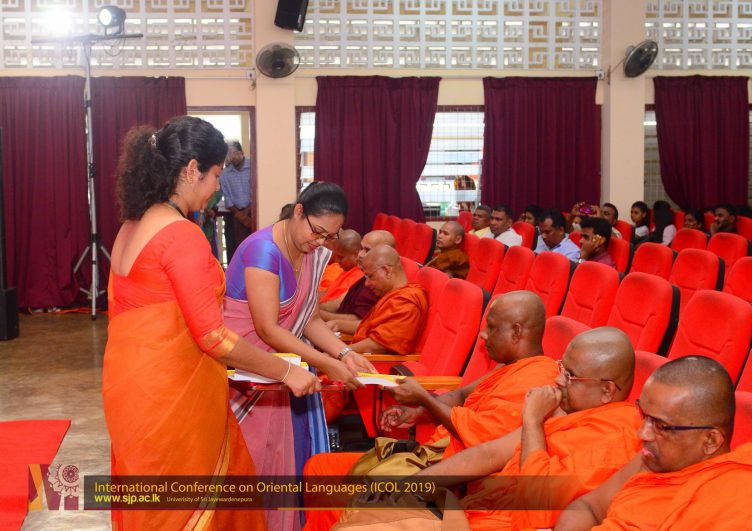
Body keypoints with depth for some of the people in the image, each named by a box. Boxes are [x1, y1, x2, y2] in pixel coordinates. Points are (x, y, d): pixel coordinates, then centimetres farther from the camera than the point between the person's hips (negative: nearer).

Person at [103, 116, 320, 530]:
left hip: (131, 381, 9)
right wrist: (286, 371, -12)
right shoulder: (182, 234, -19)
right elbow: (212, 336, -21)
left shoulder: (132, 227, 9)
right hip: (168, 392, -9)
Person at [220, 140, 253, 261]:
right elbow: (228, 199, 5)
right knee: (239, 247, 0)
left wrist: (246, 212, -9)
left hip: (253, 212, -3)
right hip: (236, 215, 3)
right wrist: (240, 215, -6)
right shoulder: (225, 174, 7)